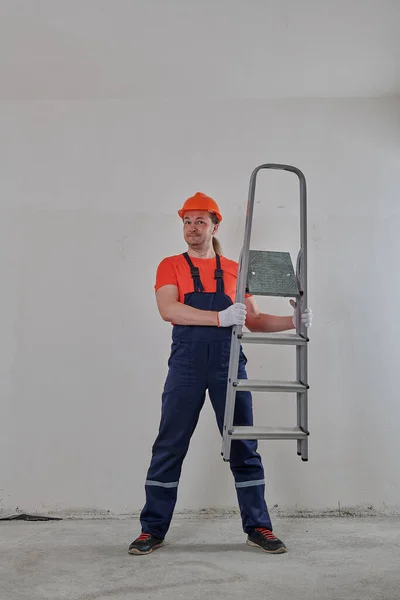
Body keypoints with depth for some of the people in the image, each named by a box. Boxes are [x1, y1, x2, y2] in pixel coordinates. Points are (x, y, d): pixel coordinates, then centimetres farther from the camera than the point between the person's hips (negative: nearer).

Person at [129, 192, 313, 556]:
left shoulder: (234, 270, 14)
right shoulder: (170, 266, 6)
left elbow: (254, 321, 18)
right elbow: (168, 309, -12)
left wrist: (293, 321, 3)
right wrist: (220, 317, -22)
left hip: (229, 363, 2)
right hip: (186, 364, -2)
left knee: (243, 447, 7)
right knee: (169, 448, 2)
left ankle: (258, 528, 19)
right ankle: (153, 530, 14)